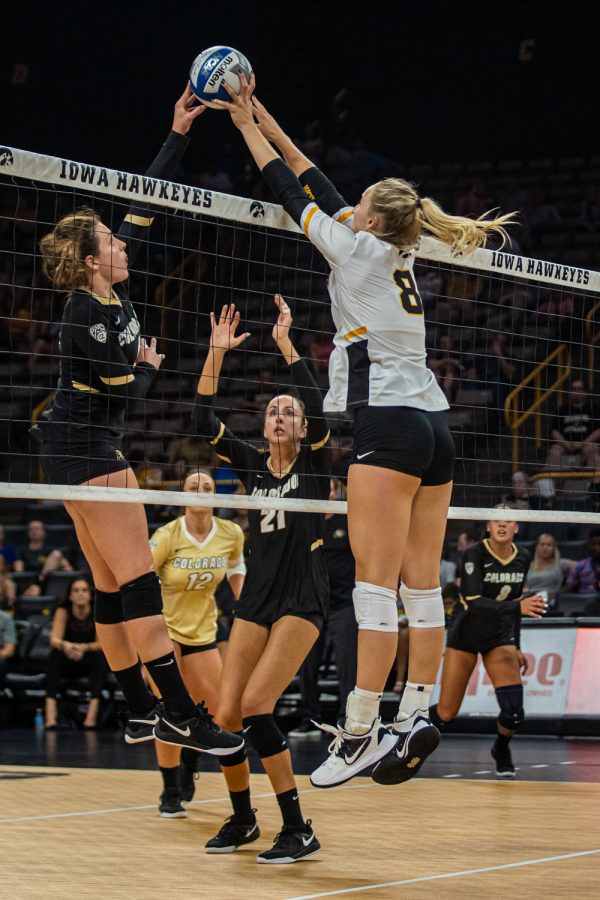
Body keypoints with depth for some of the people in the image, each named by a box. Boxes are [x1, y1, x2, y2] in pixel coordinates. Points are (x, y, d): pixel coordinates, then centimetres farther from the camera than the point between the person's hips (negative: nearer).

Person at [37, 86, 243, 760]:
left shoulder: (111, 292, 6)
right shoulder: (88, 314, -18)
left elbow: (144, 206, 10)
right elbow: (127, 388, -13)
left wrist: (177, 135, 8)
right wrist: (151, 366, 8)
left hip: (94, 448, 10)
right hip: (85, 450, -10)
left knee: (112, 588, 9)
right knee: (139, 581, -13)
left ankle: (141, 714, 12)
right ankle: (179, 713, -17)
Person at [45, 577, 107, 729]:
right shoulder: (63, 611, -11)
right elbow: (54, 640, -22)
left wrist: (84, 648, -39)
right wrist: (65, 645, -47)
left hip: (89, 664, 0)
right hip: (67, 664, 0)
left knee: (101, 657, -32)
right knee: (55, 654, -31)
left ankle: (93, 710, -46)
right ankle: (50, 708, -48)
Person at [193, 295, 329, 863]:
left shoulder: (314, 462, -1)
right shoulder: (252, 465, 11)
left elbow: (317, 408, -18)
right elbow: (204, 422, 0)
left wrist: (285, 344, -21)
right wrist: (216, 354, -8)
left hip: (302, 601, -5)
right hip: (256, 599, 5)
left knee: (255, 704, -19)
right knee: (227, 714, -3)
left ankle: (298, 830, -14)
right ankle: (242, 820, 17)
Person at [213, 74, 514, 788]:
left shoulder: (357, 250, -2)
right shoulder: (397, 255, 18)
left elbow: (293, 195, 9)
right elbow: (314, 181, 23)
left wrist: (247, 127, 21)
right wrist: (257, 112, 26)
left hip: (388, 425, -9)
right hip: (434, 427, 9)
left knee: (375, 585, -10)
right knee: (422, 587, 5)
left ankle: (359, 733, -11)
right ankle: (414, 718, 5)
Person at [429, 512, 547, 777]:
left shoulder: (523, 559, -2)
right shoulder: (474, 555, -20)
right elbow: (474, 602, -31)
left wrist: (516, 647, 13)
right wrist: (518, 607, -43)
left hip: (500, 635, 4)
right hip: (466, 633, -4)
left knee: (514, 712, -13)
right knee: (446, 713, -5)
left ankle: (501, 750, 21)